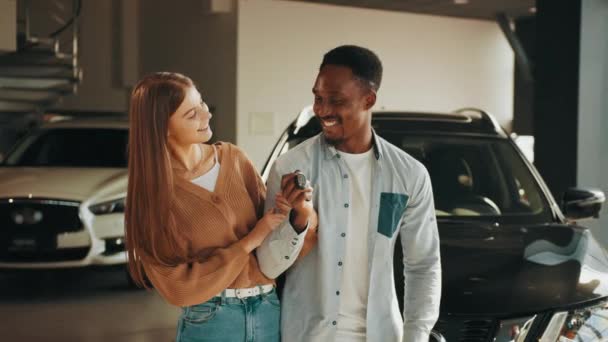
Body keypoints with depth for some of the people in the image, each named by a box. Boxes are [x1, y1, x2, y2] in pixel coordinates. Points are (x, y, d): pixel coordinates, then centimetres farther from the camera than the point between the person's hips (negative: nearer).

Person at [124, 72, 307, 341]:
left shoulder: (233, 158, 0)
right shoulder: (152, 193, -10)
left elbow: (266, 218, 8)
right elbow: (178, 286, -12)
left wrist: (284, 212, -14)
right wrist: (248, 243, -16)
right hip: (209, 320, -3)